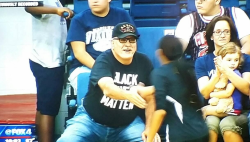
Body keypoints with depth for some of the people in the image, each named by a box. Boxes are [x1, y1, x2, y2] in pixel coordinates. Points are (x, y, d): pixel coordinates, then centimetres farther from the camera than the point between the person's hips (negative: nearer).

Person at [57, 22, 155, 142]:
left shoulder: (143, 63, -3)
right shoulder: (104, 60, -15)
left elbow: (150, 98, 1)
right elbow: (108, 89, -34)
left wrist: (149, 128, -9)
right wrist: (128, 95, -54)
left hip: (127, 124, 3)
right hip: (91, 121, -3)